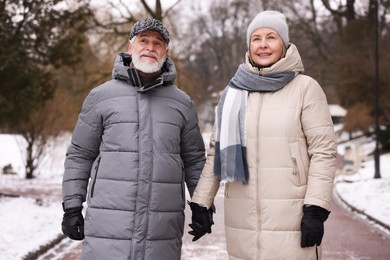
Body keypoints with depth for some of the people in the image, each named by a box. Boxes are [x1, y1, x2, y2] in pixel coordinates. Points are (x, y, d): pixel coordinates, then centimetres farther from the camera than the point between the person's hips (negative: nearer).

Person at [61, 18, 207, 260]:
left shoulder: (181, 102, 10)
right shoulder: (102, 96, 5)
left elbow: (194, 159, 15)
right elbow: (80, 155, 8)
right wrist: (72, 206, 3)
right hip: (109, 225, -1)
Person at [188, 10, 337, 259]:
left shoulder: (305, 87, -1)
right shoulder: (234, 91, 10)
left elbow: (324, 151, -4)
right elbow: (218, 152, 13)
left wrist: (315, 209, -12)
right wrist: (201, 203, 9)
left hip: (290, 221, -3)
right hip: (242, 222, 4)